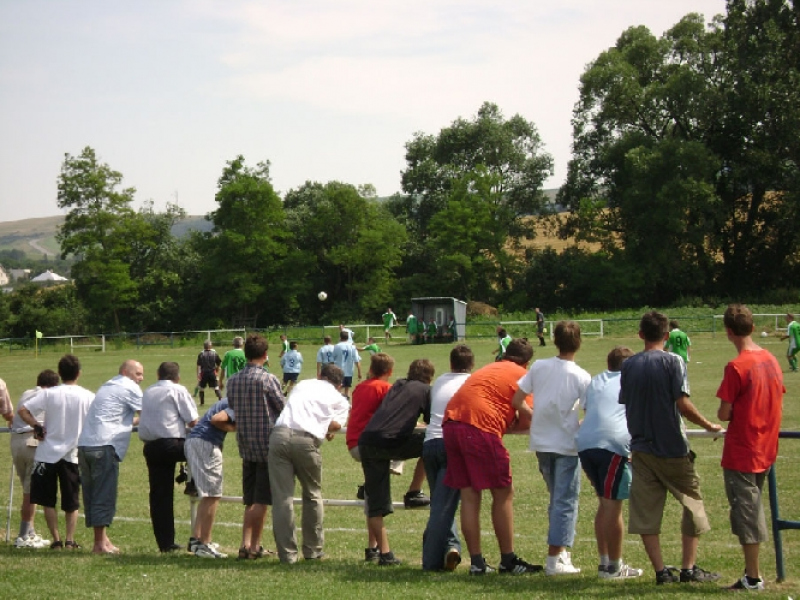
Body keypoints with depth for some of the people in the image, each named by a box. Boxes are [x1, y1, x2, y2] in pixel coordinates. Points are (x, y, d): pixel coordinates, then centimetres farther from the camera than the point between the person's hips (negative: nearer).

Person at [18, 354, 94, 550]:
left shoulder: (49, 394, -7)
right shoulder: (88, 397, -6)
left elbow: (22, 411, -13)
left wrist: (37, 427, -1)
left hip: (48, 453, -1)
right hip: (73, 454, 1)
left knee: (48, 500, 10)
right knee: (71, 502, 12)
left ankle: (56, 540, 7)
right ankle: (70, 540, 5)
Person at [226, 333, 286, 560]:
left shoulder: (233, 381, 5)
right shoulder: (268, 379, -12)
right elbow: (285, 409, -5)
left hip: (245, 445, 6)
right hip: (268, 444, -6)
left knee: (250, 500, 13)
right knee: (261, 500, 0)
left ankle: (246, 543, 8)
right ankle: (255, 545, 2)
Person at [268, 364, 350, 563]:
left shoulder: (303, 385, 28)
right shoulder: (340, 400, 19)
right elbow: (336, 425, 3)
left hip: (280, 433, 2)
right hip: (306, 440, -2)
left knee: (282, 496, 2)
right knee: (313, 495, 19)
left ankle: (287, 553, 1)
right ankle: (312, 550, 25)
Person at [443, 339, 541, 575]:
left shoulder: (489, 369, 29)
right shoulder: (521, 376, 7)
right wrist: (507, 426, 17)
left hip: (451, 422, 7)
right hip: (480, 428, -7)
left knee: (469, 495, 10)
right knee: (503, 494, 4)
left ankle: (476, 562, 11)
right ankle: (508, 561, 7)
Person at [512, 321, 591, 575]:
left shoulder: (539, 367, -1)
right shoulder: (582, 377, -10)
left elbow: (516, 401, 0)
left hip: (541, 442, 4)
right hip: (567, 444, -4)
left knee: (557, 499, 18)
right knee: (565, 502, 1)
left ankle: (561, 551, 22)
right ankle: (554, 559, -2)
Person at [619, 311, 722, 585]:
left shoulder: (628, 366, 5)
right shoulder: (673, 362, -9)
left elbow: (626, 406, 10)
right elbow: (683, 405, -15)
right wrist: (708, 425, -1)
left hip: (641, 448, 4)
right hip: (672, 447, -4)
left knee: (645, 513, 6)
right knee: (692, 504, 10)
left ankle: (661, 571, 4)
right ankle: (689, 569, 9)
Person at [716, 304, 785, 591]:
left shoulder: (736, 367, -19)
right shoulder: (771, 361, 3)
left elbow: (724, 414, -17)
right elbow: (777, 406, 11)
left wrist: (722, 415, 5)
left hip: (741, 452, -7)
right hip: (766, 449, 7)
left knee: (745, 510, 1)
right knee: (753, 507, 17)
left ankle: (753, 578, 5)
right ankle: (753, 572, 22)